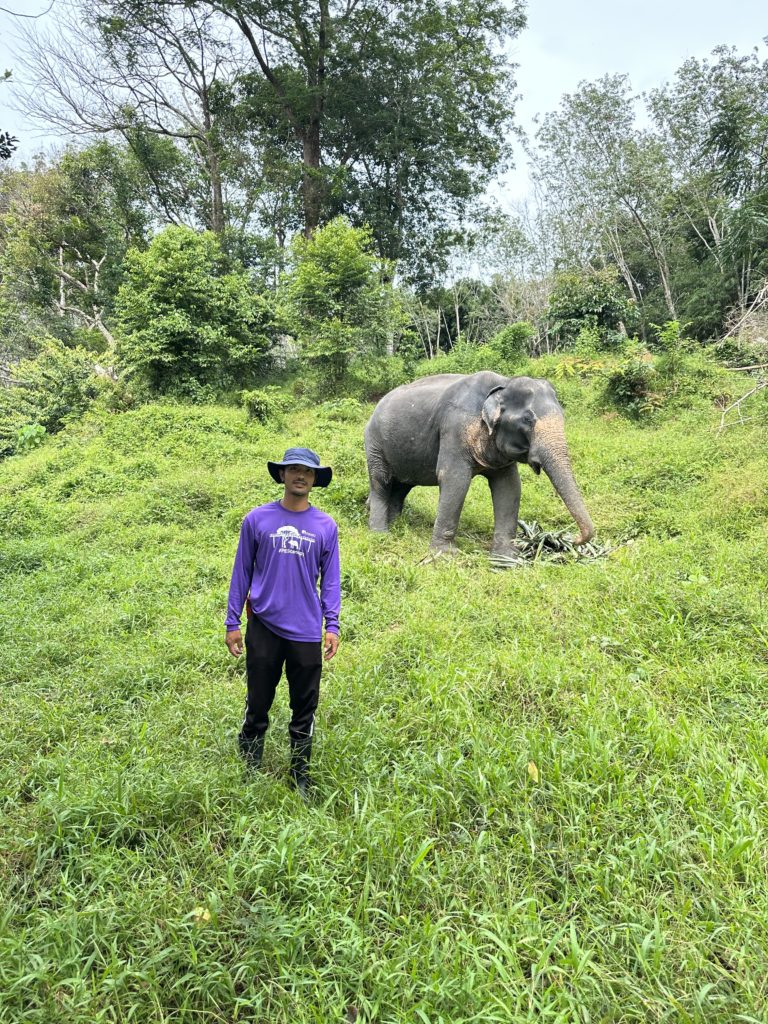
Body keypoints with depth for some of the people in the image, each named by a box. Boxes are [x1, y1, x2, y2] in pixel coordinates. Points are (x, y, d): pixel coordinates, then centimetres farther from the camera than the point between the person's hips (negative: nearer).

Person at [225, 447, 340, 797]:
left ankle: (300, 775, 27)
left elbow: (330, 578, 6)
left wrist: (332, 626, 0)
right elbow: (242, 571, 4)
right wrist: (232, 622, 3)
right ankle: (249, 765, 30)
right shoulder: (257, 519, -1)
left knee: (305, 707, 11)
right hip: (264, 627, -1)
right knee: (258, 702, 10)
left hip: (307, 632, 1)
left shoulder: (326, 526, 2)